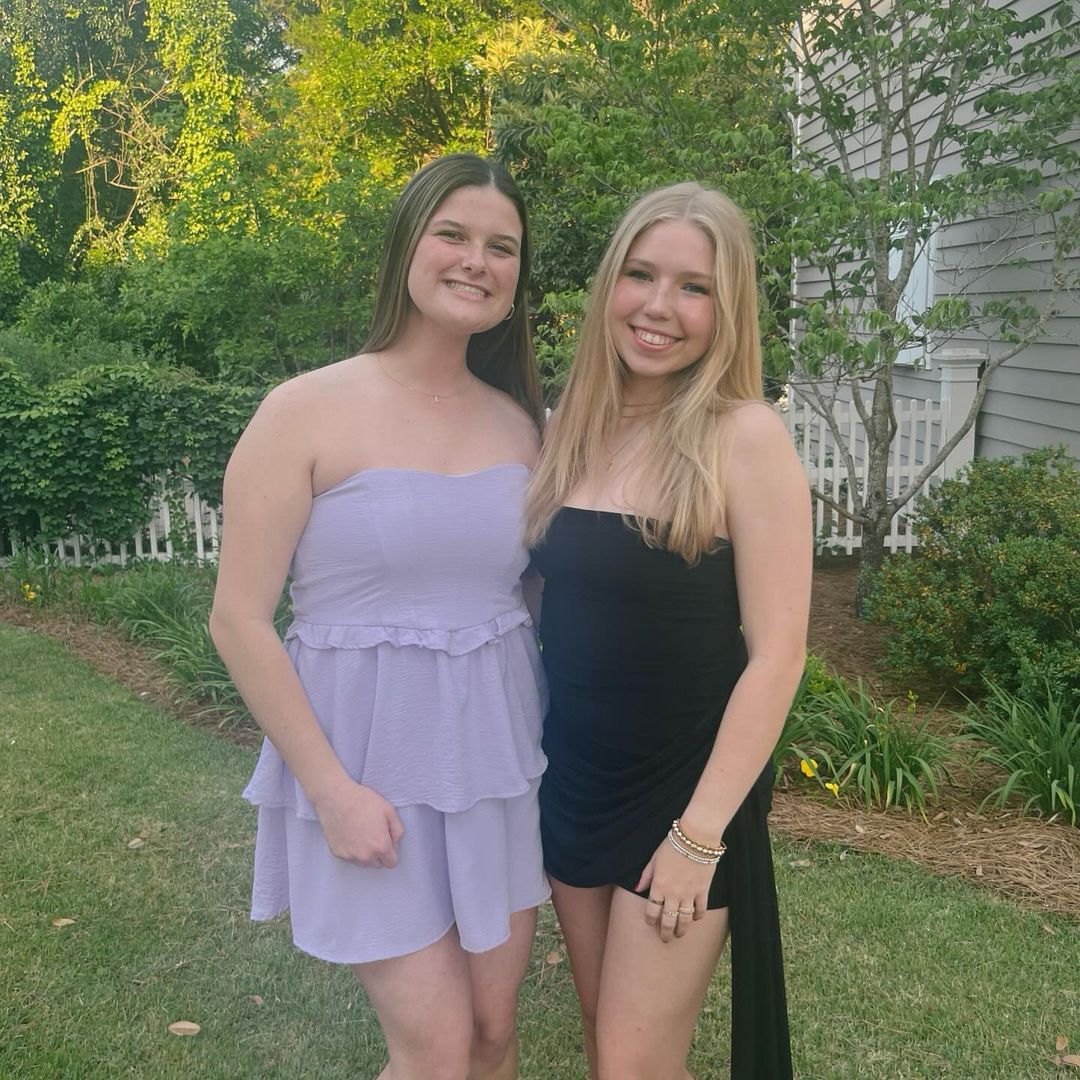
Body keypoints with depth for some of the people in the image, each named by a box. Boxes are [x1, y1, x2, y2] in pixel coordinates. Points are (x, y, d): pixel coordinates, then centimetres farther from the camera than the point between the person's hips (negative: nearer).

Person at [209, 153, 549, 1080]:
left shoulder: (516, 421, 5)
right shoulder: (309, 410, -10)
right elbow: (239, 622, -11)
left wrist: (558, 745, 3)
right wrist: (332, 788, -14)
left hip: (499, 753, 5)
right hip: (372, 762, -4)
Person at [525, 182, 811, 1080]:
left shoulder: (746, 438, -15)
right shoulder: (577, 430, 2)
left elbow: (776, 653, -16)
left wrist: (700, 833, -15)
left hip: (682, 795, -5)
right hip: (572, 782, 5)